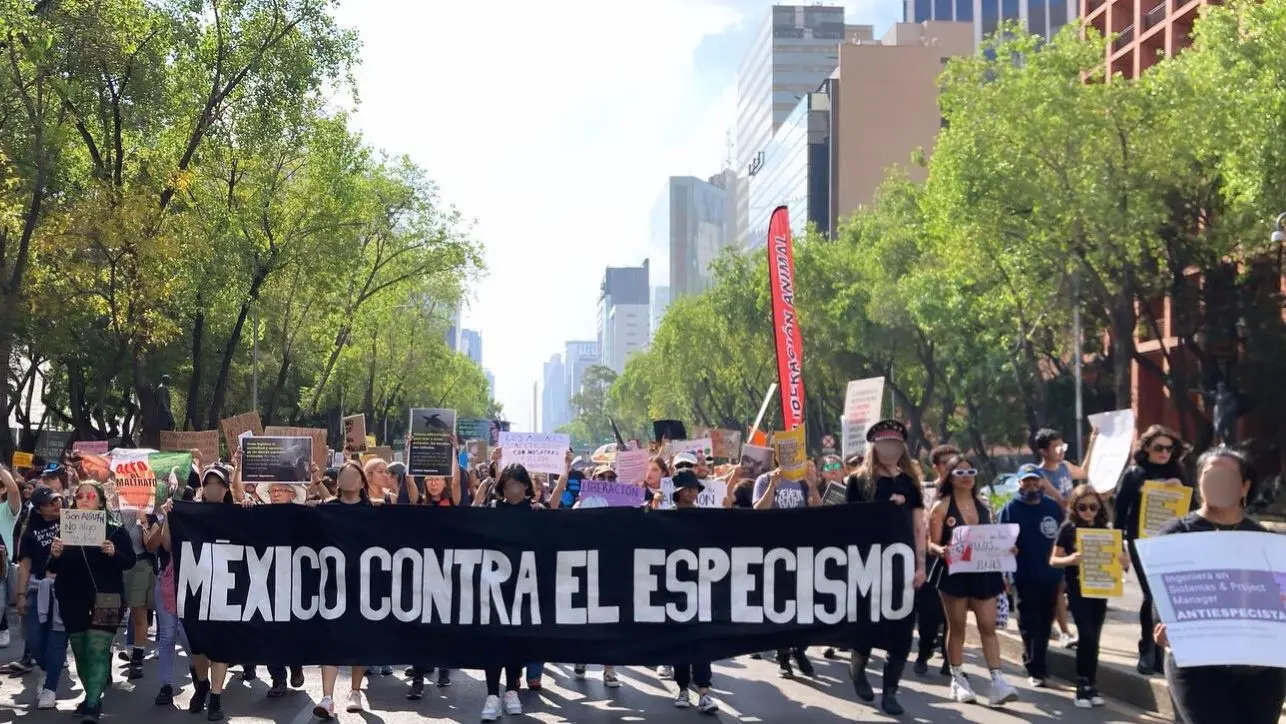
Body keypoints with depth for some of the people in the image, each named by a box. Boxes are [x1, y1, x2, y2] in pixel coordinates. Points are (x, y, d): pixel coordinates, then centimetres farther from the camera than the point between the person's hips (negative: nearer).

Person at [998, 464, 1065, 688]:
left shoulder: (1053, 507, 7)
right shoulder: (1011, 509, -3)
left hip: (1051, 576, 4)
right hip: (1025, 578, -3)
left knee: (1044, 625, 13)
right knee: (1030, 627, 1)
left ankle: (1039, 667, 25)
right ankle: (1035, 670, 8)